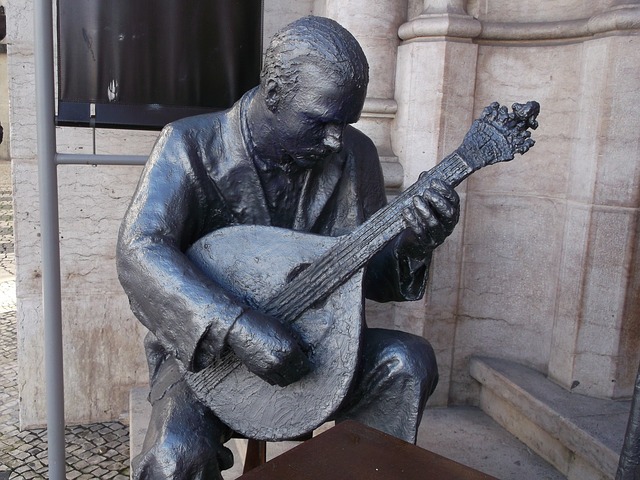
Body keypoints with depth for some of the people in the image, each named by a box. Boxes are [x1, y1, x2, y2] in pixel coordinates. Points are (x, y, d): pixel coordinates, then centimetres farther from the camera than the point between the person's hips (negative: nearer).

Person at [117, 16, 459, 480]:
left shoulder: (355, 155, -3)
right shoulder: (191, 145, -13)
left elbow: (371, 276, 2)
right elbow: (139, 251, -25)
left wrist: (415, 244, -22)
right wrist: (238, 327, -37)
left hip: (310, 345, 3)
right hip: (203, 350, -2)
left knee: (408, 361, -20)